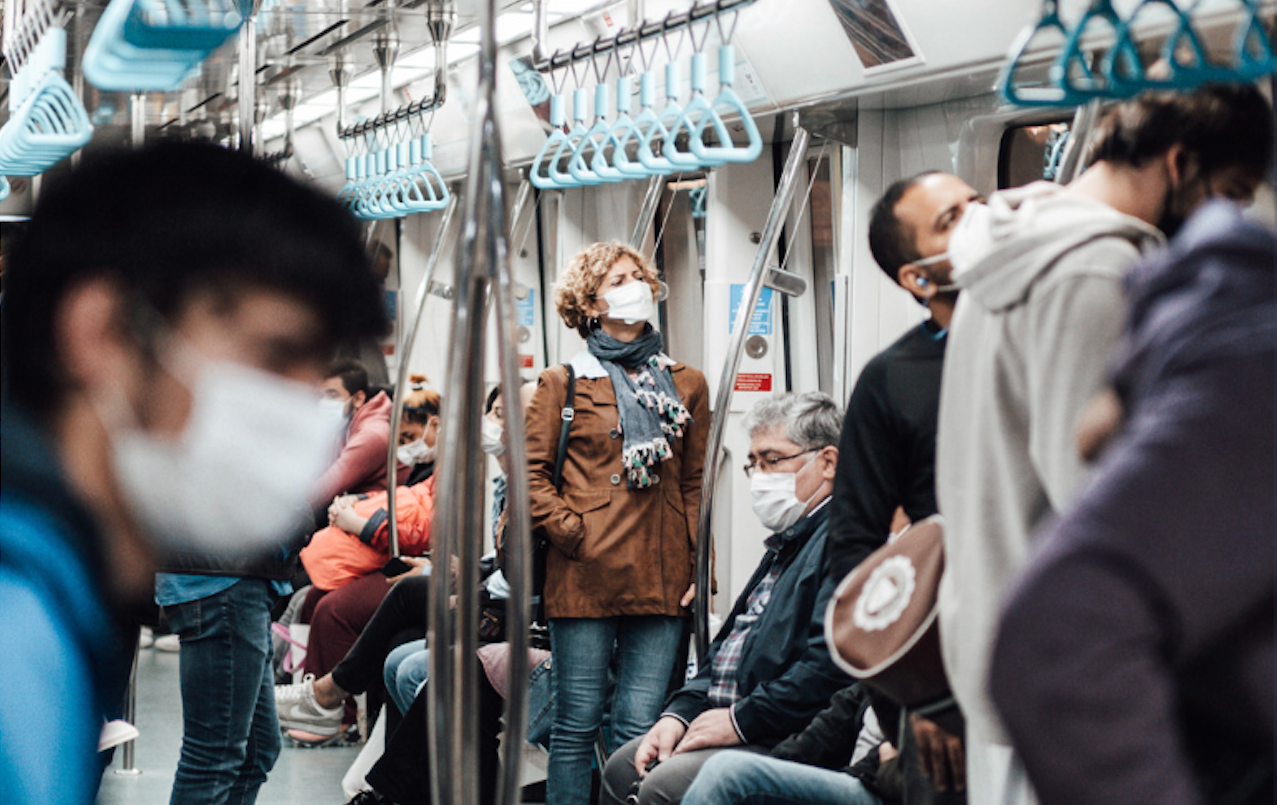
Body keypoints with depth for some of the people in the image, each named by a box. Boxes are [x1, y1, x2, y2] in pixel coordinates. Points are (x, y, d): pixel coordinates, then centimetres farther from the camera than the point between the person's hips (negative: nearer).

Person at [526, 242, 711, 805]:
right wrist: (570, 532, -8)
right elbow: (530, 472, 2)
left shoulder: (686, 384, 14)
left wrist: (695, 568, 7)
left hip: (661, 580, 3)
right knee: (578, 726, 1)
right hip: (585, 578, -2)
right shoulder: (563, 384, 5)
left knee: (641, 730, 1)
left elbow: (696, 483, 14)